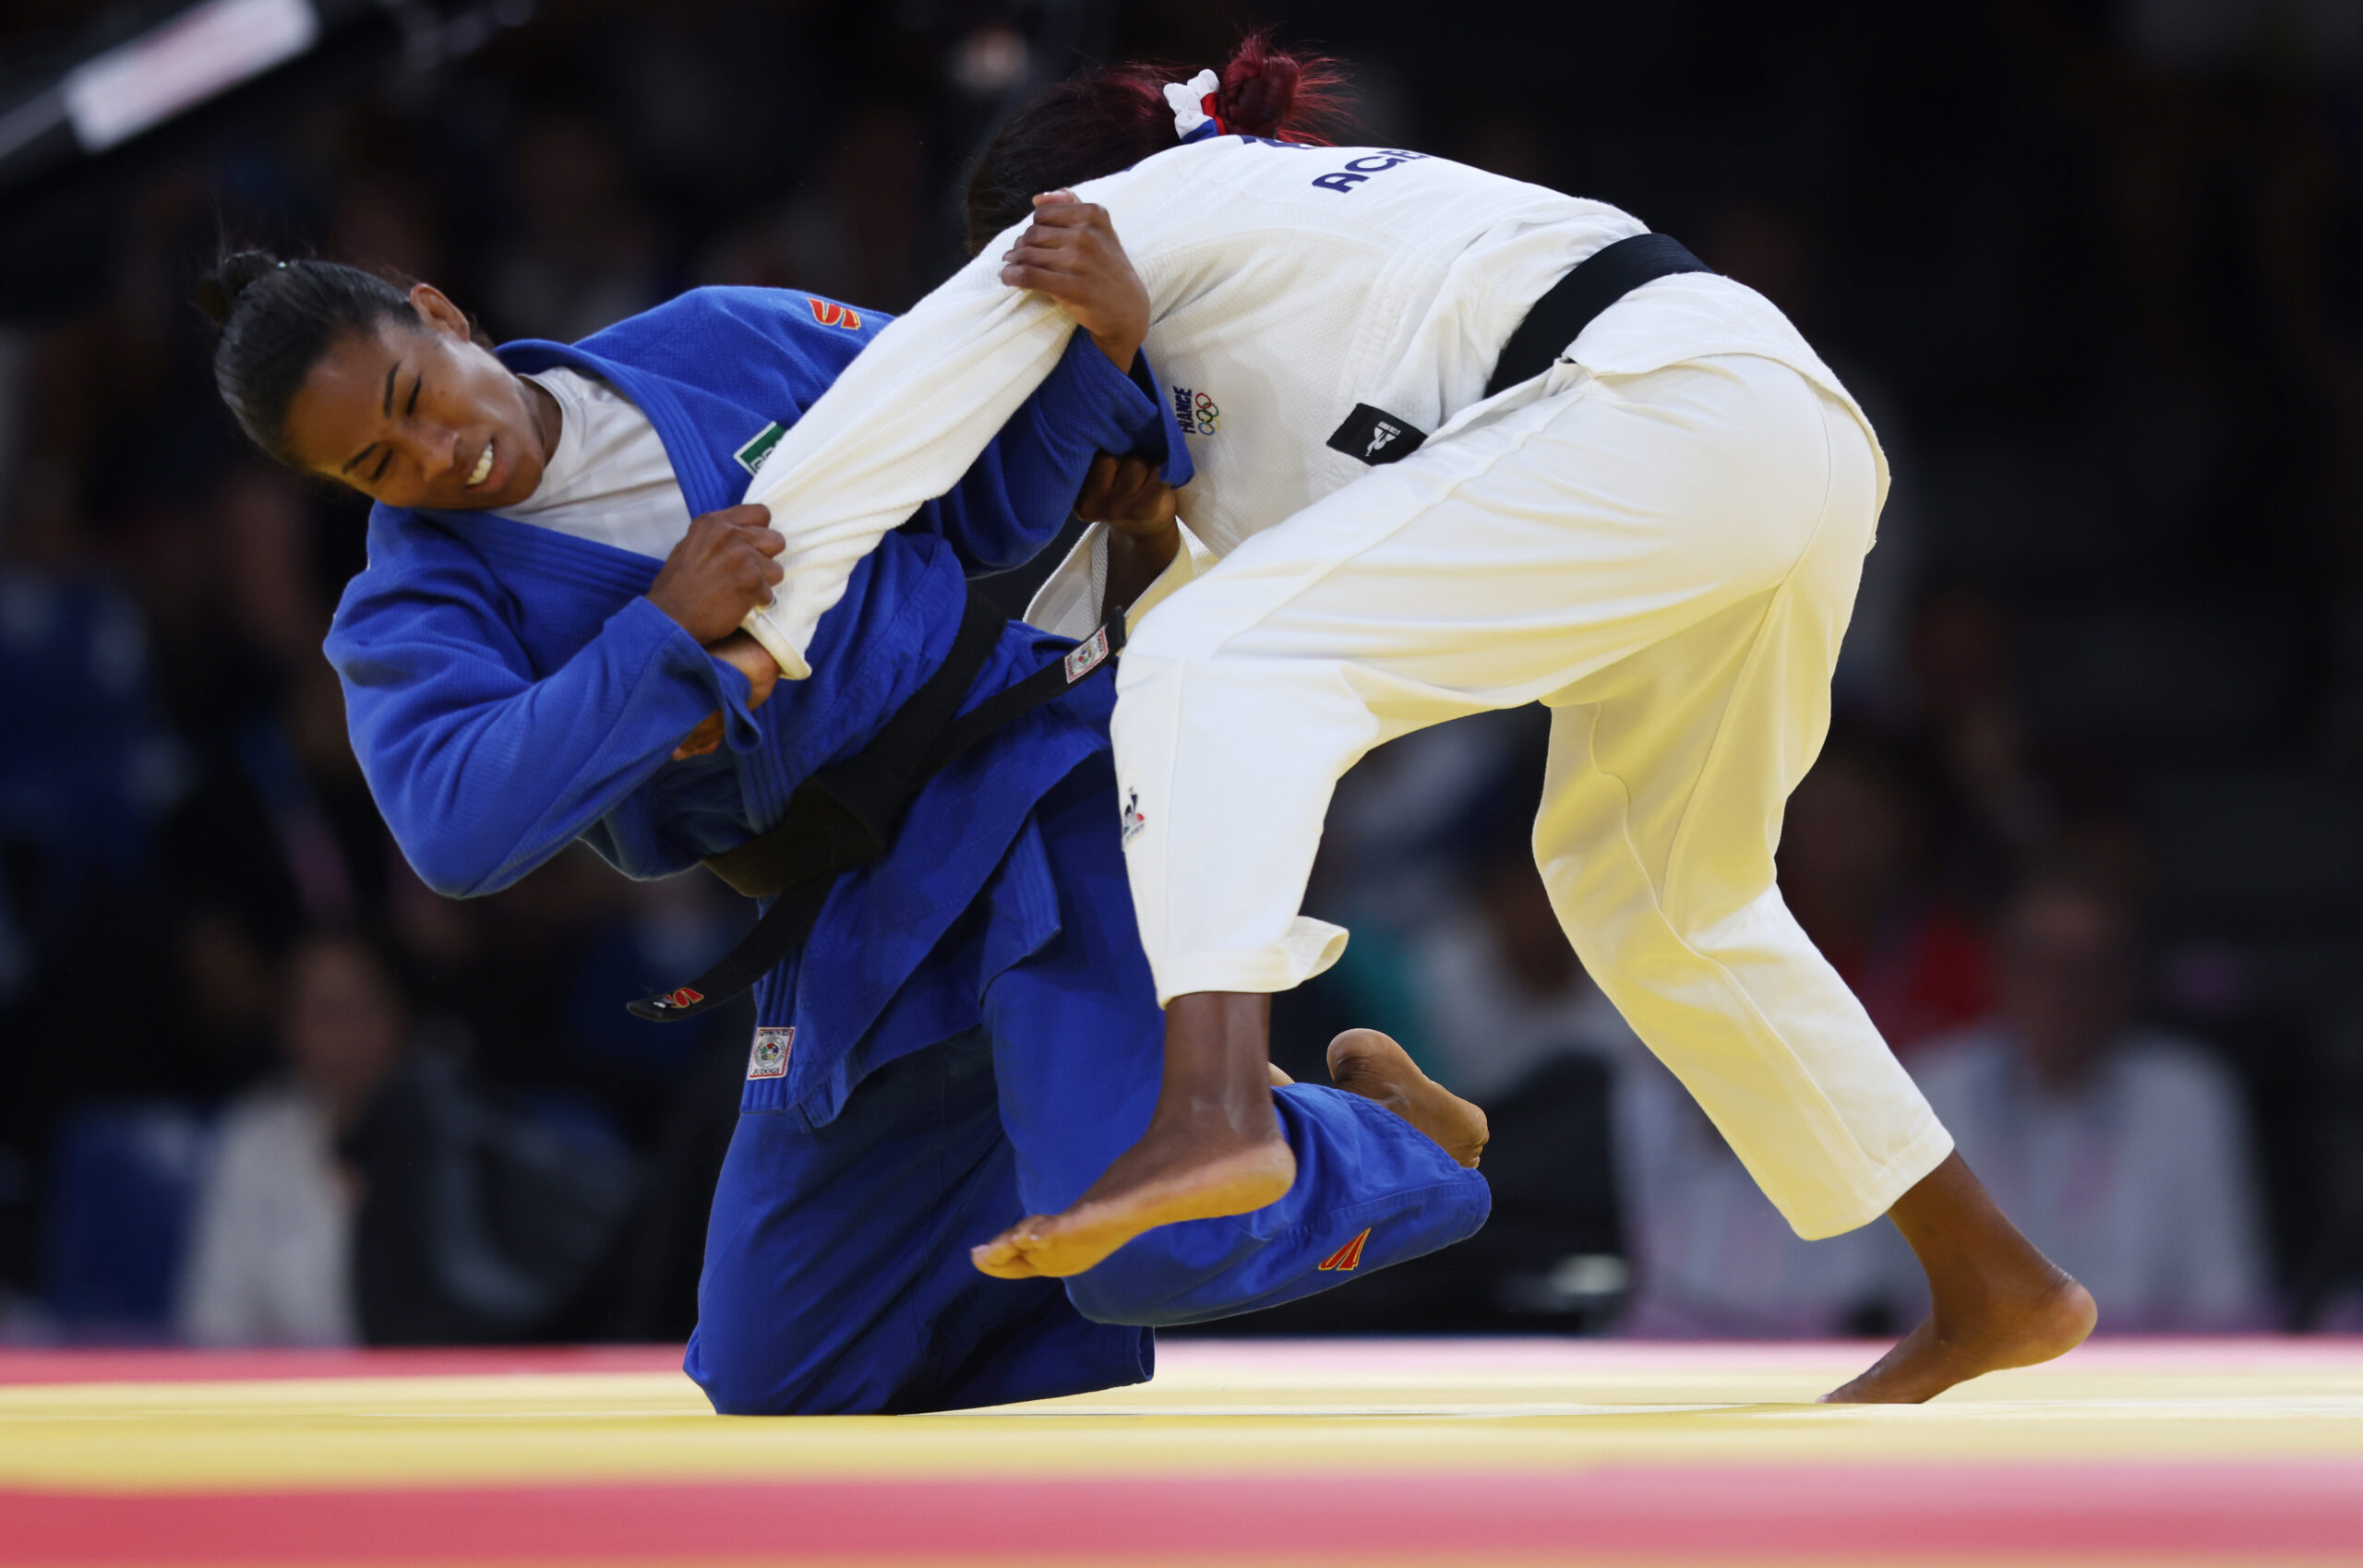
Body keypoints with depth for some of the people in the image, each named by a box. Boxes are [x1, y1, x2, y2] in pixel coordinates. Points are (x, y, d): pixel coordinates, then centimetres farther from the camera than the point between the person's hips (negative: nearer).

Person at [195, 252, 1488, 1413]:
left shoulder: (726, 347, 0)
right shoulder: (414, 614, -5)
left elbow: (984, 489, 10)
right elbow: (458, 825, -25)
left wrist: (1095, 345, -9)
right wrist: (664, 633, -29)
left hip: (1033, 789, -4)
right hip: (854, 940, 4)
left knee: (1143, 1253, -26)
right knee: (773, 1377, 12)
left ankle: (1385, 1138, 7)